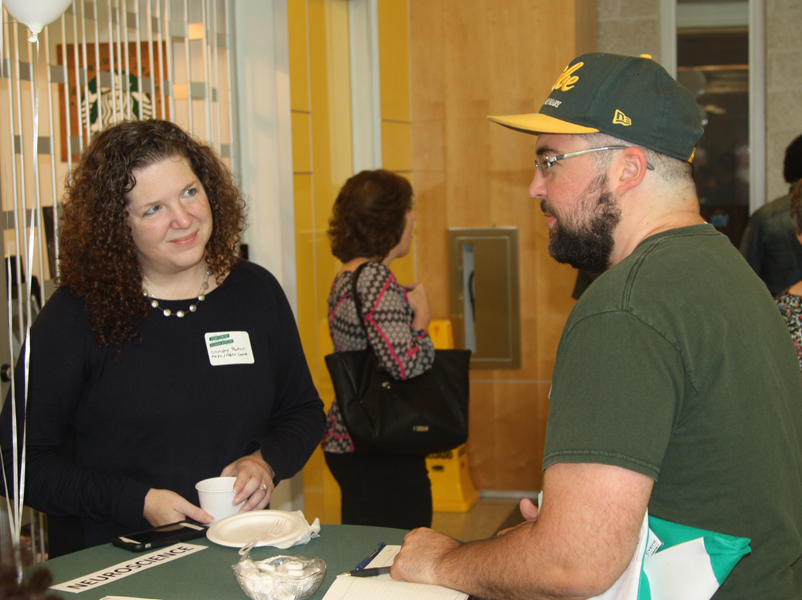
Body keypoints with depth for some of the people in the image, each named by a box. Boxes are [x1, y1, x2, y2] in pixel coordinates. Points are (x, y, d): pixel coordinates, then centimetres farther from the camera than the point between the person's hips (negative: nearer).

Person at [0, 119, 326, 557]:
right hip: (109, 561, -1)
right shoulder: (76, 315, -3)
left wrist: (266, 462, 0)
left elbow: (304, 411, 21)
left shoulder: (256, 293, 9)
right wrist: (138, 502, -12)